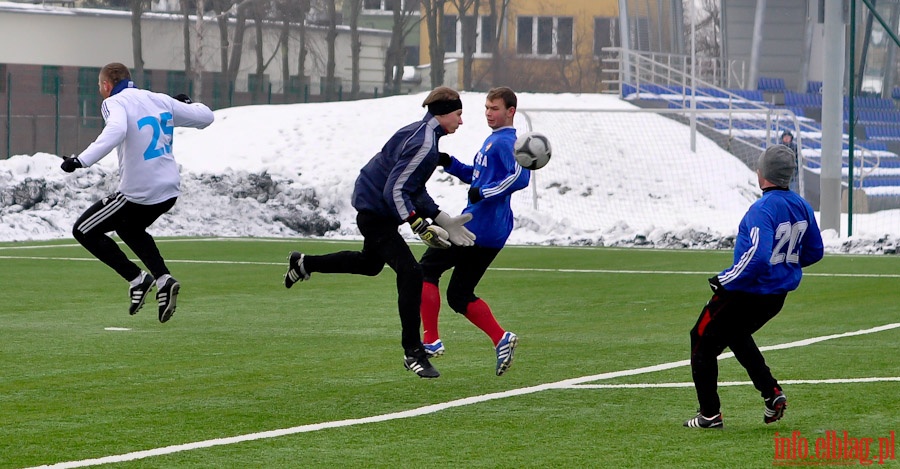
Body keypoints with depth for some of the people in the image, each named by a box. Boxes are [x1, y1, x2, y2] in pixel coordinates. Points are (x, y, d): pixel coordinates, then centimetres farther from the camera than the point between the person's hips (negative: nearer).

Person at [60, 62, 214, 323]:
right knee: (130, 229, 34)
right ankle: (163, 279, 14)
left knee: (84, 231, 9)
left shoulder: (115, 103, -10)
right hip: (170, 190, 8)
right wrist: (188, 104, 35)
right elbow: (205, 117, 13)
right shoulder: (160, 100, 9)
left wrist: (82, 161, -39)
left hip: (137, 192, -8)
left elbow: (116, 131, -33)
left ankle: (136, 279, 3)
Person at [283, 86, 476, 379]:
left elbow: (413, 188, 15)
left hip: (371, 206, 11)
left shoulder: (418, 132, 7)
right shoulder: (424, 146, -24)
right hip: (376, 214, -11)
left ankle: (304, 264, 47)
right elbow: (396, 190, -29)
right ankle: (413, 352, -13)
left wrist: (441, 220, 9)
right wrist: (420, 226, -33)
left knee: (371, 263, 33)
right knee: (410, 274, -17)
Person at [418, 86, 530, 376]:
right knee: (459, 296, 13)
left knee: (427, 269, 1)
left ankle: (431, 341, -3)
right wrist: (450, 164, 17)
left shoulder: (503, 142, -12)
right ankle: (501, 339, 1)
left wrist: (484, 193, -27)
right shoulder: (494, 140, 20)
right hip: (493, 232, 10)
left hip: (478, 225, -10)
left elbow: (520, 176, -28)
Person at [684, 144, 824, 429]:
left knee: (702, 342, 9)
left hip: (747, 294, -8)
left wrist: (725, 281, -22)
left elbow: (758, 256, -34)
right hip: (778, 296, 8)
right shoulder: (801, 207, 1)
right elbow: (814, 252, 11)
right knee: (737, 335, 32)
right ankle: (771, 393, 18)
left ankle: (710, 414, 9)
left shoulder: (762, 209, -24)